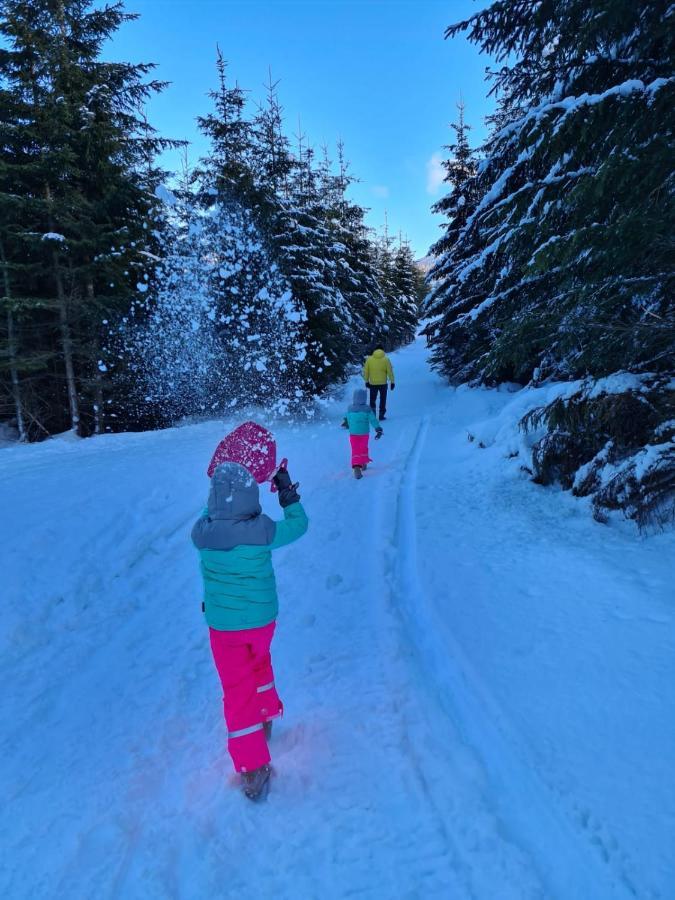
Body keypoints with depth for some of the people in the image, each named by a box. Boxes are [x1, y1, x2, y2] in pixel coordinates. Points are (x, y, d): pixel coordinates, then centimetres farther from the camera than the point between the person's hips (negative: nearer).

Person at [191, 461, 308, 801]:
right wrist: (287, 491, 5)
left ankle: (253, 770, 16)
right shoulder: (263, 531, -24)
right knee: (260, 665, 30)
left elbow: (211, 513, 5)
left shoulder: (201, 533, -20)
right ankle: (266, 716, 54)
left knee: (237, 692, 12)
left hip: (222, 626, -1)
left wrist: (223, 485, 9)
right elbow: (298, 524, -5)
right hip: (262, 620, 1)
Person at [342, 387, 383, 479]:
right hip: (364, 433, 0)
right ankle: (363, 464, 37)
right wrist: (379, 430, -5)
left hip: (353, 434, 0)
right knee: (363, 448, 22)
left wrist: (345, 423, 32)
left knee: (355, 451, 1)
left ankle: (356, 468, -16)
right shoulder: (367, 409, -14)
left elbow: (347, 418, 9)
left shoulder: (350, 409, -8)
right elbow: (373, 420, -13)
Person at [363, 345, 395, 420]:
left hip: (372, 383, 1)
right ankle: (381, 415, 12)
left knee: (372, 399, 14)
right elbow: (390, 371, -4)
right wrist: (392, 382, 3)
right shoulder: (386, 359, -5)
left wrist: (366, 381, 11)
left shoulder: (369, 359, -2)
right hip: (383, 383, -1)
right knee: (382, 400, 12)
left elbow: (365, 371, 1)